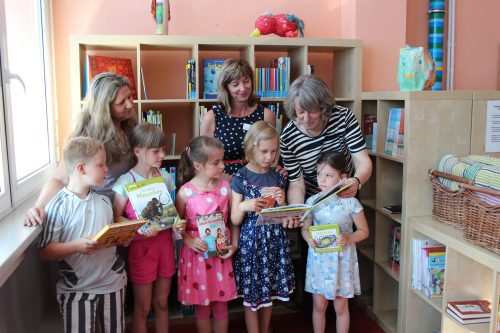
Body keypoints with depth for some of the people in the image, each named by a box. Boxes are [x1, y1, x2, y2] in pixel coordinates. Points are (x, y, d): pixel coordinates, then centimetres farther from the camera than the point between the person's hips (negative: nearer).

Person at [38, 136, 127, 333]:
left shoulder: (104, 201, 2)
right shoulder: (58, 206, -15)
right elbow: (45, 251, -14)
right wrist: (76, 246, -28)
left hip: (112, 282, 5)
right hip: (76, 289, -5)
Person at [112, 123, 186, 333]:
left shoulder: (165, 177, 3)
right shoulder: (126, 181, -11)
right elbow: (117, 217, -10)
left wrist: (178, 223, -9)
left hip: (165, 242, 4)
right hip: (141, 245, -4)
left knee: (162, 303, 17)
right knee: (142, 307, 8)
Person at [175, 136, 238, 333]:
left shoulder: (225, 187, -5)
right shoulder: (185, 192, -12)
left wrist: (233, 245, -6)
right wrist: (189, 241, -16)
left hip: (221, 252, 2)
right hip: (197, 252, -2)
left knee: (221, 304, 15)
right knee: (202, 305, 14)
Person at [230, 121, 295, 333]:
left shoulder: (278, 177, 4)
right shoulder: (240, 178, -7)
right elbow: (235, 220, -6)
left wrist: (282, 202, -9)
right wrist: (243, 206, -25)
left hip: (275, 240, 4)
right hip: (251, 241, -3)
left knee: (269, 292, 15)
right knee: (252, 296, 6)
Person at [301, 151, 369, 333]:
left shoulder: (350, 202, -11)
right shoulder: (312, 201, -4)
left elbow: (363, 231, -3)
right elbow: (305, 228, 6)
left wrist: (348, 239, -20)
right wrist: (308, 239, -16)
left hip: (342, 259, -2)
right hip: (318, 258, 2)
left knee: (341, 307, 12)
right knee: (319, 305, 14)